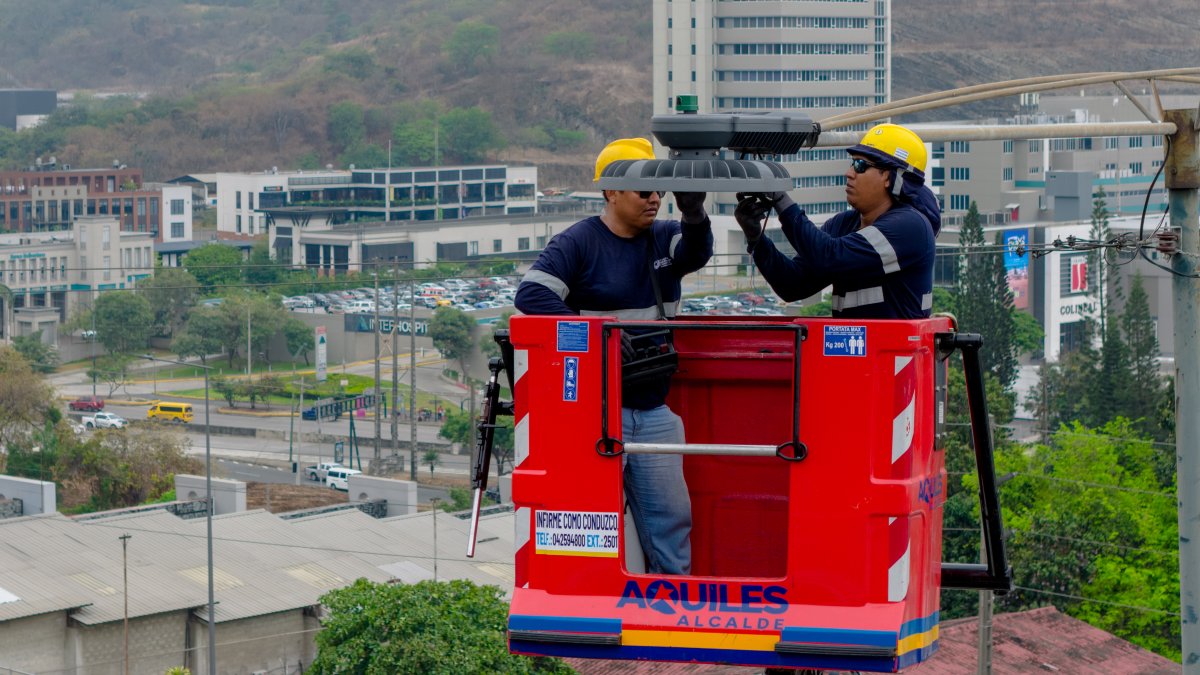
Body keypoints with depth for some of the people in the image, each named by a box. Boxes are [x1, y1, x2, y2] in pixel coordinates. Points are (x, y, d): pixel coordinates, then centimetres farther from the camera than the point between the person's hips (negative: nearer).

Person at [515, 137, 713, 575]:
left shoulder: (665, 238, 12)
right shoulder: (578, 243, -5)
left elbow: (696, 252, -10)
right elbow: (531, 296, -16)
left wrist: (694, 214, -33)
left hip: (654, 410, 5)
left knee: (671, 515, 7)